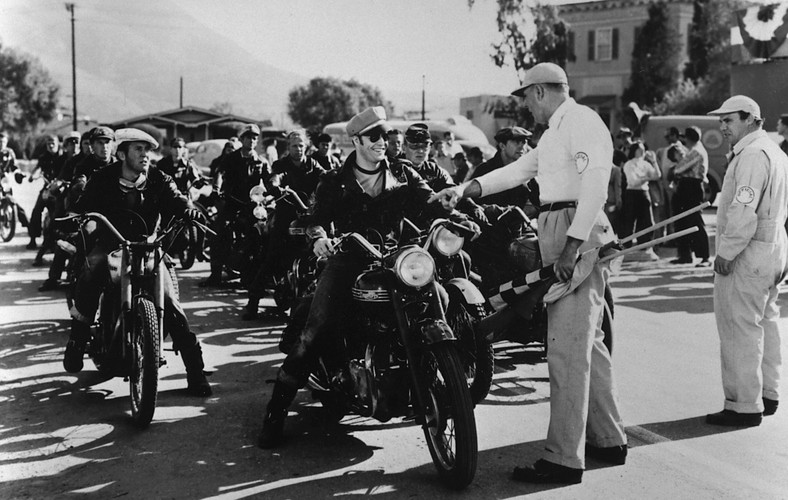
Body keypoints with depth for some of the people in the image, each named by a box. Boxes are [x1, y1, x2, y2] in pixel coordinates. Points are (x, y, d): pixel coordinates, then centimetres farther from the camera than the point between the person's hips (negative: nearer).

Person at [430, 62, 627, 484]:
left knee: (567, 349, -10)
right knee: (587, 343, 15)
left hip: (577, 233, -11)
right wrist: (463, 190, 15)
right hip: (558, 234, 11)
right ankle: (608, 439, 25)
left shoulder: (582, 121, -9)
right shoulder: (555, 131, 24)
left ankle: (564, 459, -6)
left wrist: (572, 245, -26)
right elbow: (519, 170, 23)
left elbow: (595, 184, -20)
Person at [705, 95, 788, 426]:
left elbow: (744, 212, -25)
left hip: (748, 253, -11)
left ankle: (744, 406, -2)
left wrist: (726, 252, -20)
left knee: (740, 329, -6)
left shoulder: (752, 155, -17)